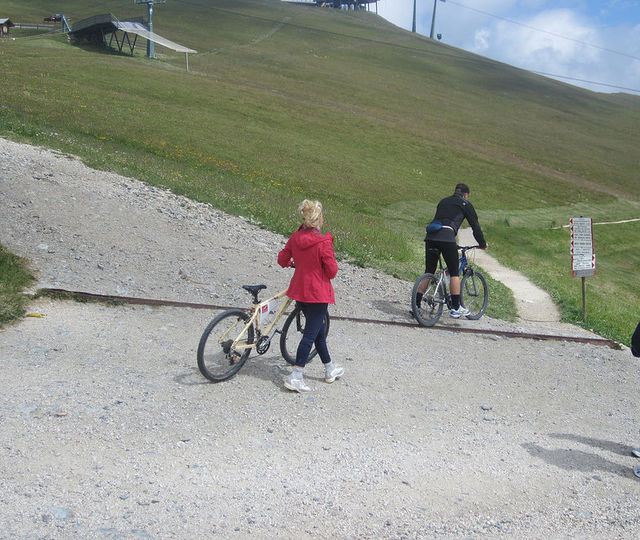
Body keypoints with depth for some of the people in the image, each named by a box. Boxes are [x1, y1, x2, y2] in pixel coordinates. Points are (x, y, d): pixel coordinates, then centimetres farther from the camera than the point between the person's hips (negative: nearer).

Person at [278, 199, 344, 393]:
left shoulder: (295, 237, -2)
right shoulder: (323, 243, -21)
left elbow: (282, 259, 8)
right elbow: (332, 271, -16)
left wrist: (293, 262, 29)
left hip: (299, 289, 7)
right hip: (318, 293, -7)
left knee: (318, 329, 20)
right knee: (311, 333, -1)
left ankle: (330, 369, 35)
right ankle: (295, 377, -3)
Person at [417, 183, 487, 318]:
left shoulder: (443, 201, 31)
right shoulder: (465, 204, 15)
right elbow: (475, 226, 14)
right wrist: (483, 244, 27)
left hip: (430, 236, 5)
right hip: (446, 237, -5)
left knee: (429, 272, 11)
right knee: (454, 273, 3)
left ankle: (416, 305, 8)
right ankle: (456, 308, 3)